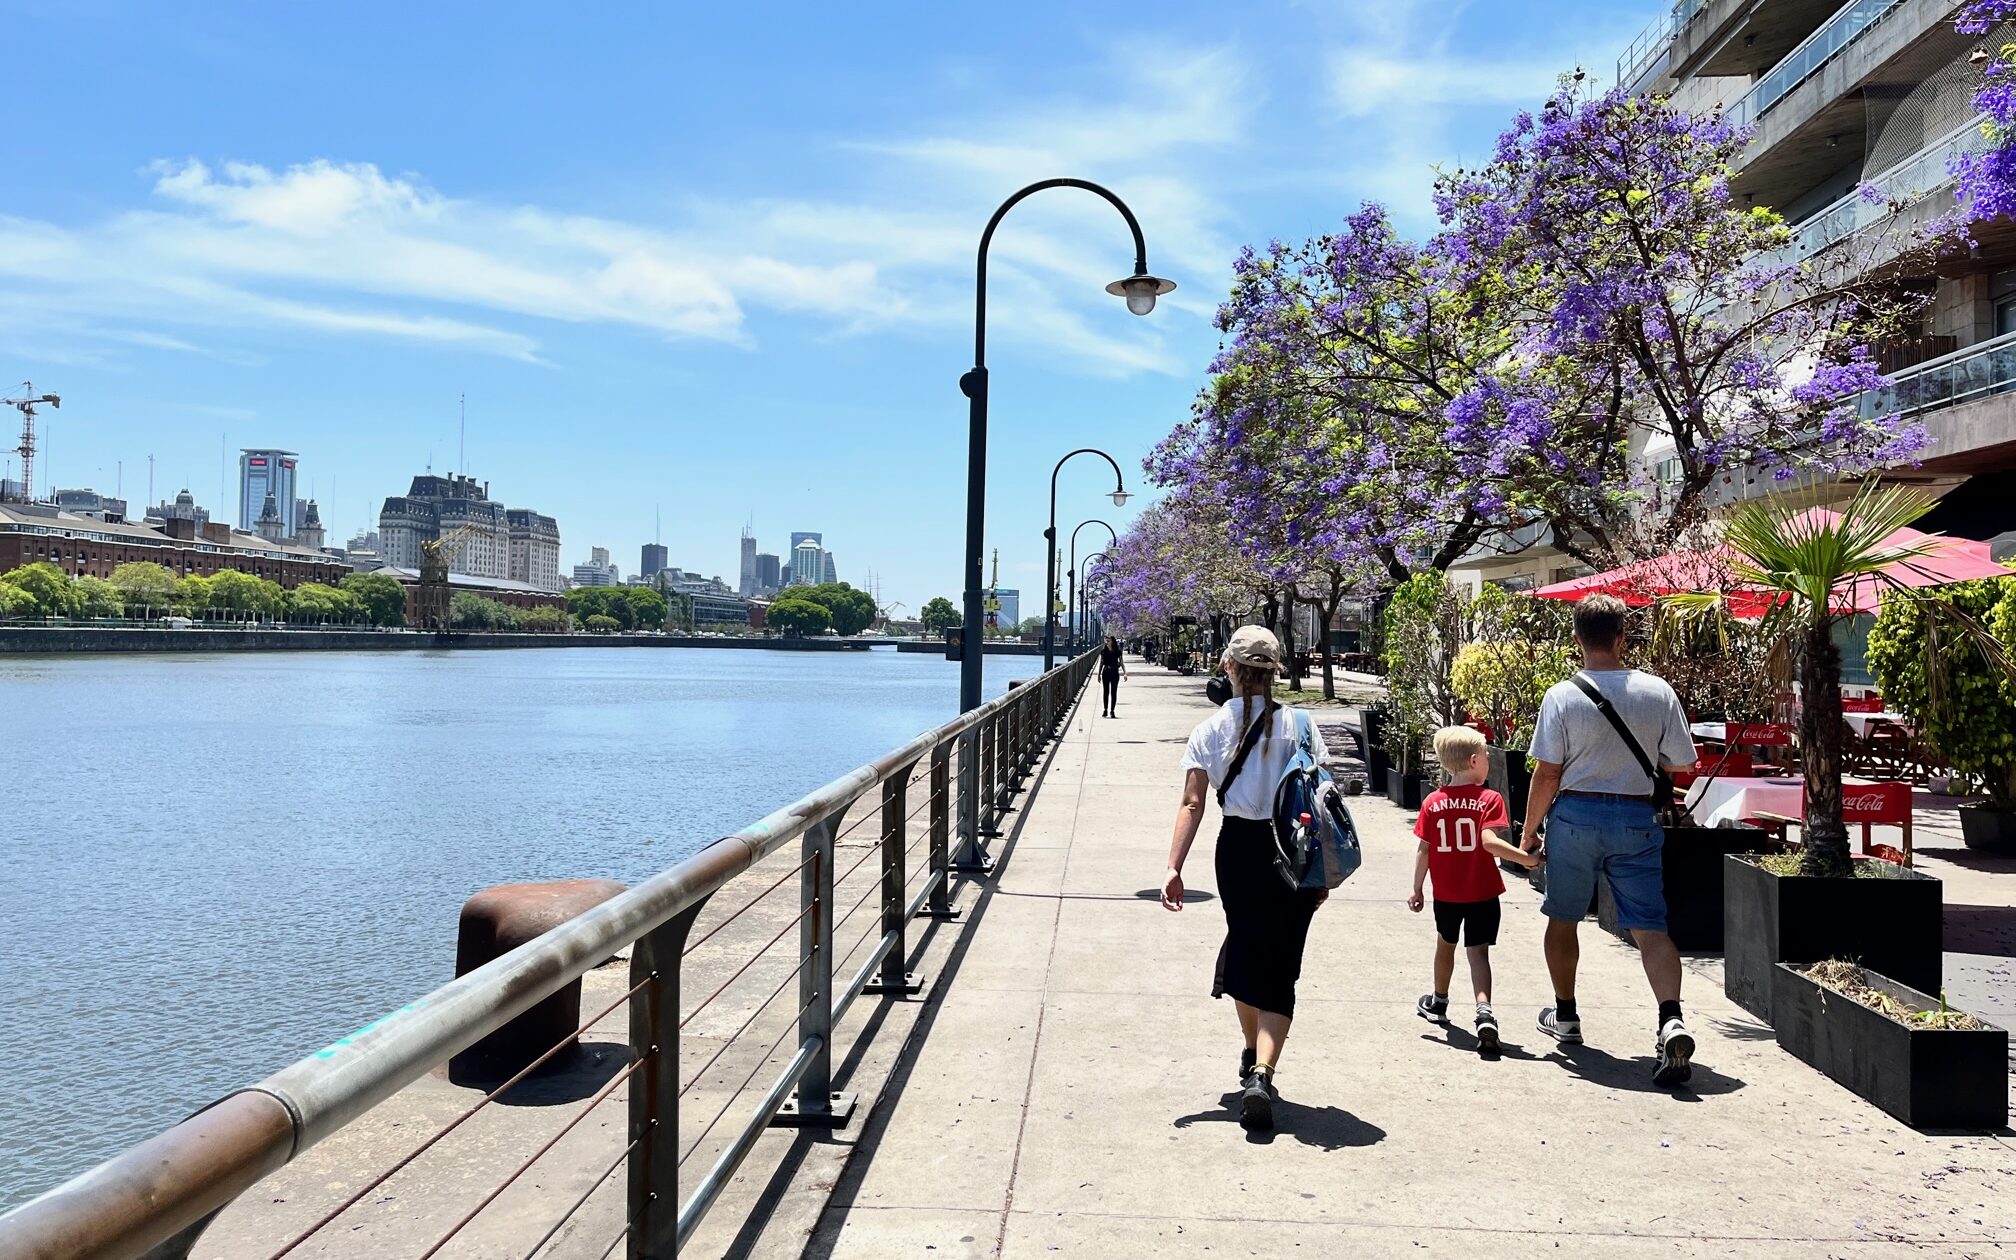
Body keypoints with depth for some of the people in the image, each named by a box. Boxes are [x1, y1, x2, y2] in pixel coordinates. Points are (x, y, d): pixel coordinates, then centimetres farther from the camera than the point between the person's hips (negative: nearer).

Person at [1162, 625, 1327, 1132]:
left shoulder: (1211, 729, -3)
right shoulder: (1299, 725, -4)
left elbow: (1192, 803, -10)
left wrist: (1174, 867, -10)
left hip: (1238, 848, 1)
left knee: (1243, 946, 23)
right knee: (1278, 968, 2)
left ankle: (1252, 1056, 42)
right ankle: (1261, 1072, -17)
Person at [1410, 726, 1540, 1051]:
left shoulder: (1433, 802, -2)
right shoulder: (1489, 799, -11)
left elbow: (1423, 850, -1)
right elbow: (1489, 842, -24)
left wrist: (1417, 890, 6)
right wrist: (1527, 858, -20)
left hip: (1446, 893, 3)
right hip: (1482, 893, -3)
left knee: (1446, 944, 22)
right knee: (1478, 952, -3)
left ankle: (1439, 1002, 40)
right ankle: (1484, 1012, -22)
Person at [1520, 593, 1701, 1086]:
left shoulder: (1563, 696, -10)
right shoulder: (1658, 692, -3)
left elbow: (1547, 773, -9)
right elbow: (1682, 763, 2)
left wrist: (1530, 830, 2)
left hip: (1576, 812, -1)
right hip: (1638, 817, 2)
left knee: (1563, 918, 17)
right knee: (1649, 925, 2)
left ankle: (1565, 1015, 30)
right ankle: (1671, 1019, -18)